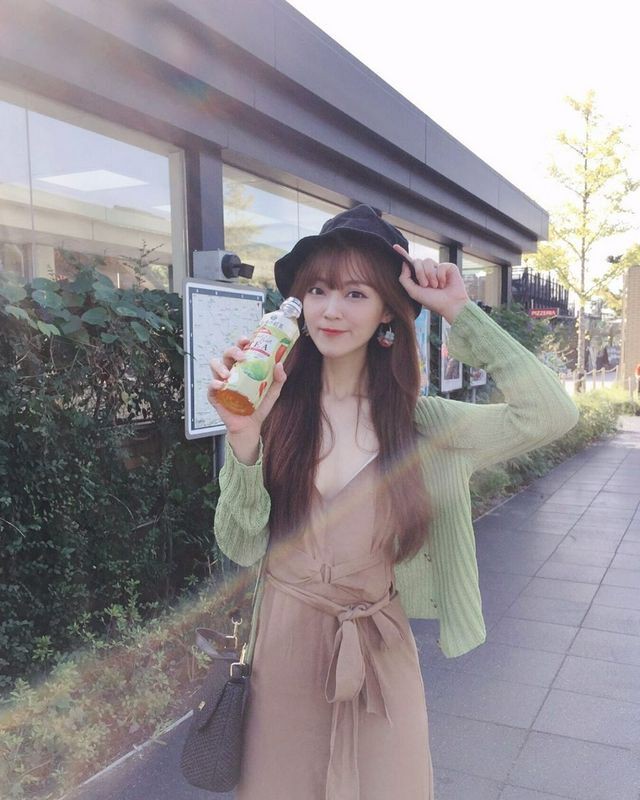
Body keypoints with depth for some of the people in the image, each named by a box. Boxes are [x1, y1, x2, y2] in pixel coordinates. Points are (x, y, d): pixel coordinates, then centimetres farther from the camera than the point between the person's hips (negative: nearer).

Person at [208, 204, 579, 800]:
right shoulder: (274, 409, -10)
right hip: (285, 645, 0)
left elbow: (549, 414, -16)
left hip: (380, 650, 1)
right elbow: (242, 548, -11)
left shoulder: (414, 421, -6)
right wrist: (244, 438, -27)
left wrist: (457, 311, -15)